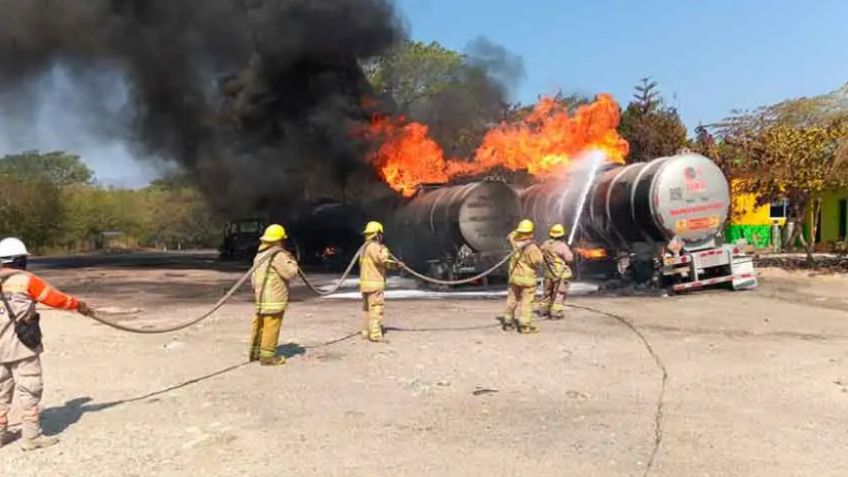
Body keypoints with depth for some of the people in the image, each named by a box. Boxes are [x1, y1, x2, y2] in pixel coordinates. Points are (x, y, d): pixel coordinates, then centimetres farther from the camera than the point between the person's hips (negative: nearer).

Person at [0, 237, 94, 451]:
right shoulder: (26, 281, -10)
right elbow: (55, 298, -6)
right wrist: (79, 305, 8)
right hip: (22, 347, -6)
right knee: (29, 390, 1)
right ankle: (31, 435, 4)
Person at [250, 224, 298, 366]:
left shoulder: (260, 254, 14)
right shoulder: (278, 255, -14)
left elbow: (254, 277, 18)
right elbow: (290, 273, -15)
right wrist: (292, 261, 2)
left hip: (260, 296, 9)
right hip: (273, 298, -9)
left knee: (259, 324, 17)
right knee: (271, 326, -4)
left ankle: (255, 352, 27)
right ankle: (267, 356, -2)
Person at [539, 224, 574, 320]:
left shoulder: (545, 244, -1)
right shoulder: (562, 245, -19)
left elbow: (542, 255, 10)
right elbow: (569, 258, -14)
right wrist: (569, 250, 2)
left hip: (548, 272, 6)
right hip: (560, 273, -6)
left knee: (548, 292, 20)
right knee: (559, 293, 0)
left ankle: (545, 310, 28)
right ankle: (556, 313, -2)